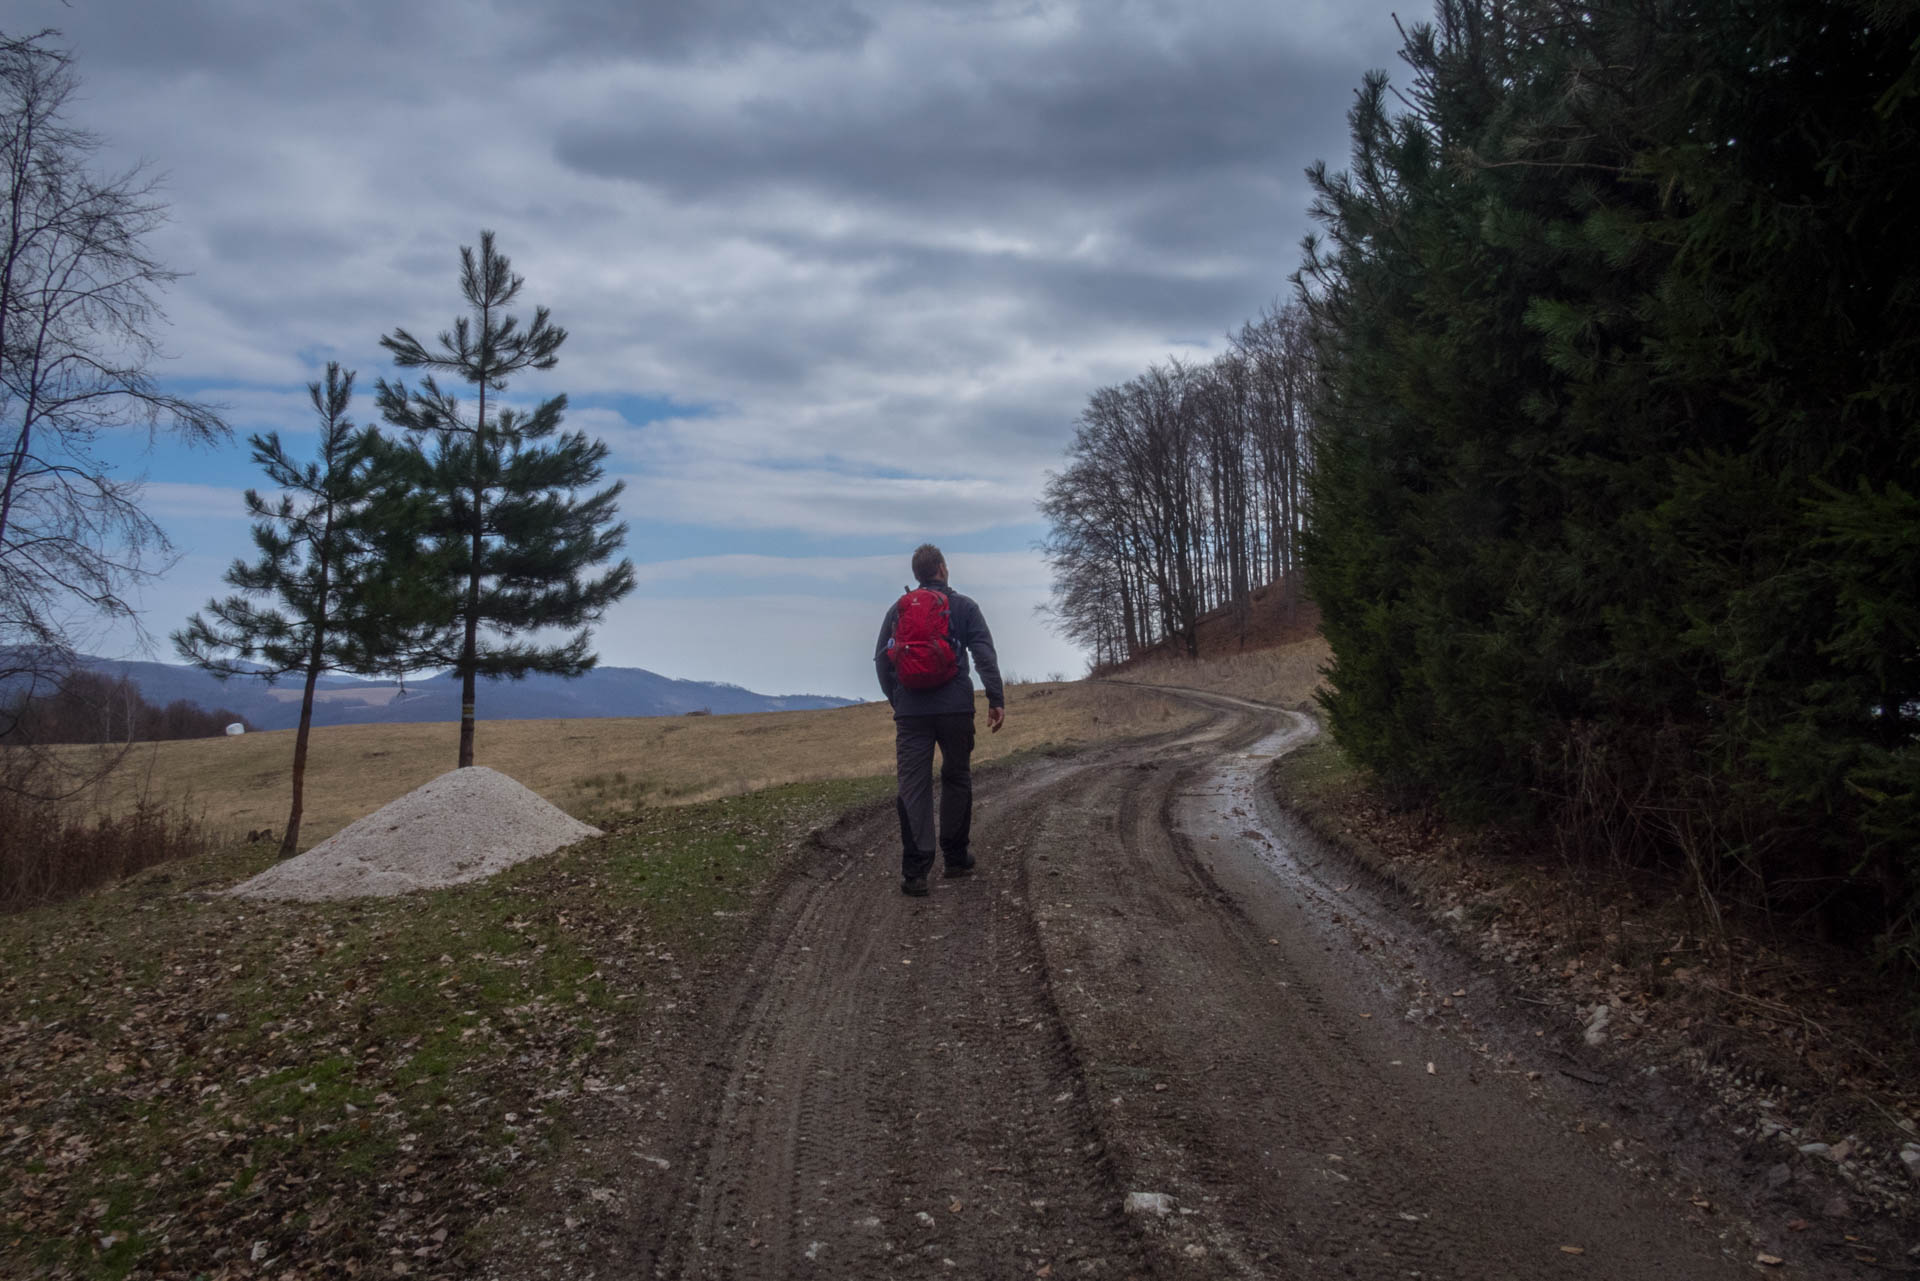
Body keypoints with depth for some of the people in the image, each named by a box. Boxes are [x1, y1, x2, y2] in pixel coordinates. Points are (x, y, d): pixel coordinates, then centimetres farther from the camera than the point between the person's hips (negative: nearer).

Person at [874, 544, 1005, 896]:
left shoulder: (898, 609, 12)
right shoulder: (964, 606, 5)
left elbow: (881, 659, 11)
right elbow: (985, 655, -5)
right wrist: (996, 699, -5)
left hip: (910, 710, 1)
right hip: (956, 708, -1)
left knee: (913, 786, -2)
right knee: (957, 779, 15)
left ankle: (915, 870, -9)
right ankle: (955, 857, 21)